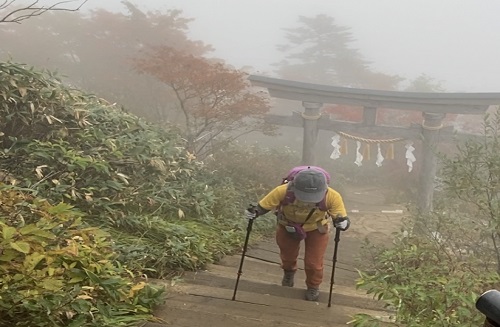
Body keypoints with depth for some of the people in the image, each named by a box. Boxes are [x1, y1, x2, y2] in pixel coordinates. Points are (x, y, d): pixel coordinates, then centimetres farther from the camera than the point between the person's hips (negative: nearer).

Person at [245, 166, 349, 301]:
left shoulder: (332, 196, -39)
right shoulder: (283, 191, -42)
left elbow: (341, 217, -27)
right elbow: (264, 205, -26)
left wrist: (342, 221, -50)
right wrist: (255, 212, -46)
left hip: (317, 229, -1)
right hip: (287, 227, 1)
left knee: (314, 262, 3)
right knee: (288, 255, 25)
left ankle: (313, 286, 38)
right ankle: (289, 272, 63)